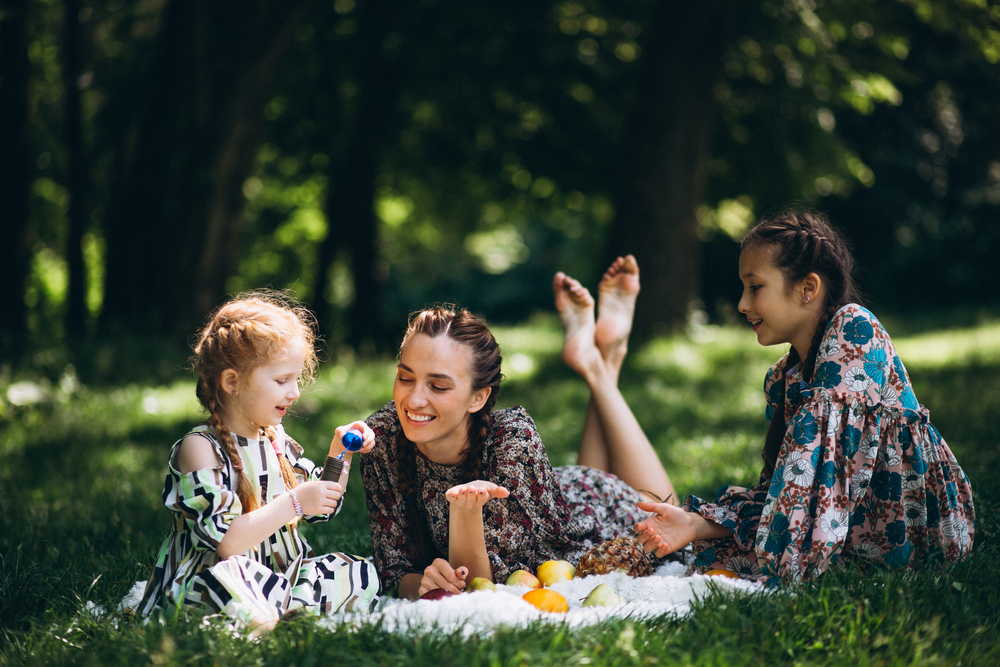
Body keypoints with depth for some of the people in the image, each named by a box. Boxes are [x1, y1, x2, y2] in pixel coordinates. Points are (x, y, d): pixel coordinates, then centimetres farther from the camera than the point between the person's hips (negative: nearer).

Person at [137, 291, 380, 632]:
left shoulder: (275, 439, 12)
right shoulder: (200, 448, -13)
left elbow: (321, 508, 25)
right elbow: (224, 542, -24)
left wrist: (339, 454, 10)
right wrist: (293, 504, -24)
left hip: (281, 576, 9)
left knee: (360, 575, -1)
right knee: (228, 577, -40)